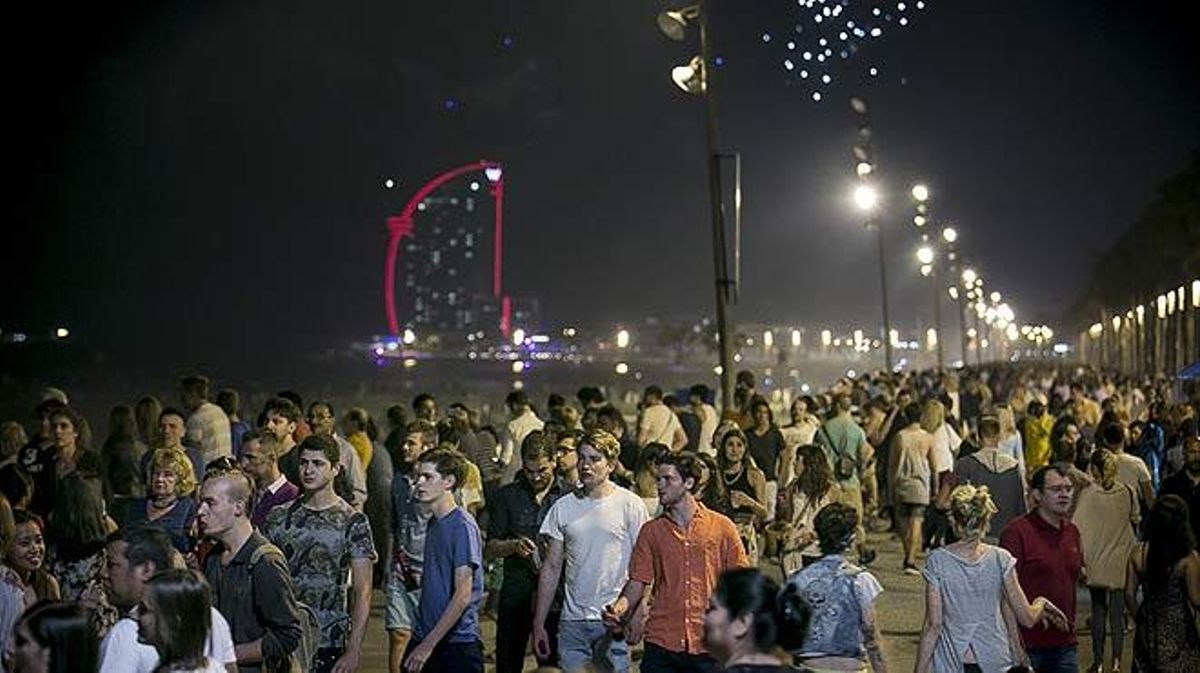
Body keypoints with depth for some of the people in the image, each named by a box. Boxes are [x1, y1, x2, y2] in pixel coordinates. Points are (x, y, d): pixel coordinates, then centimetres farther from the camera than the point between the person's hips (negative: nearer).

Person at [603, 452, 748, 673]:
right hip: (662, 645, 1)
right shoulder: (651, 531, 8)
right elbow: (639, 580, 6)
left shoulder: (722, 526, 3)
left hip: (708, 645, -1)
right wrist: (622, 605, -13)